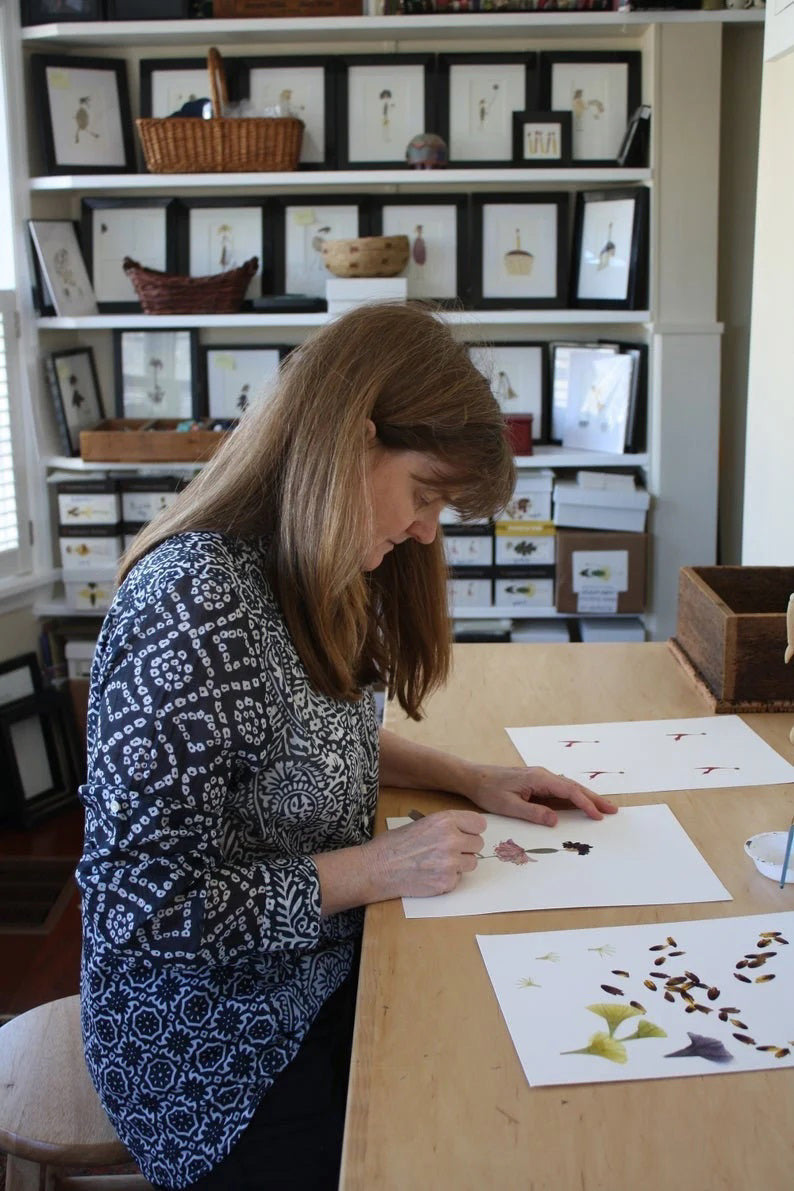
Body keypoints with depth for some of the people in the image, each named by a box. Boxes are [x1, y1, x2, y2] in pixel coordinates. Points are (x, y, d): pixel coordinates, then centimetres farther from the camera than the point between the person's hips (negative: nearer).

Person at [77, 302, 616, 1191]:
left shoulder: (300, 577, 0)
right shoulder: (192, 606, -29)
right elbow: (138, 904, -28)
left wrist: (466, 778, 2)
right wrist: (379, 868, -22)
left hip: (315, 981, 8)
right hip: (219, 1056, -8)